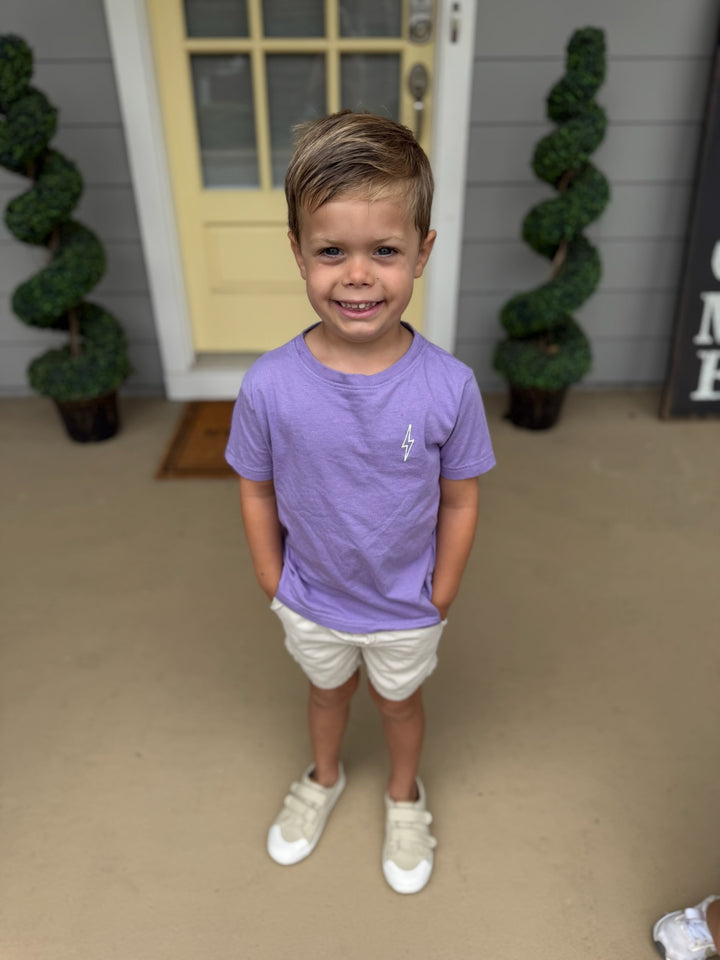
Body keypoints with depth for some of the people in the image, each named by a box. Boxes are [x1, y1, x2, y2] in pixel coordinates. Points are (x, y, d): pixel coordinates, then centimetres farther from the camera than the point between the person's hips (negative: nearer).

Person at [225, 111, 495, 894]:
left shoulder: (449, 387, -26)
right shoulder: (269, 386, -24)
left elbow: (459, 501, -12)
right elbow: (257, 492, -9)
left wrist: (440, 596, -5)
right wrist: (274, 583, -2)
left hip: (407, 608, 0)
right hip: (312, 602, 1)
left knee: (399, 700, 27)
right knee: (326, 688, 29)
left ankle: (404, 798, 59)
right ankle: (323, 778, 62)